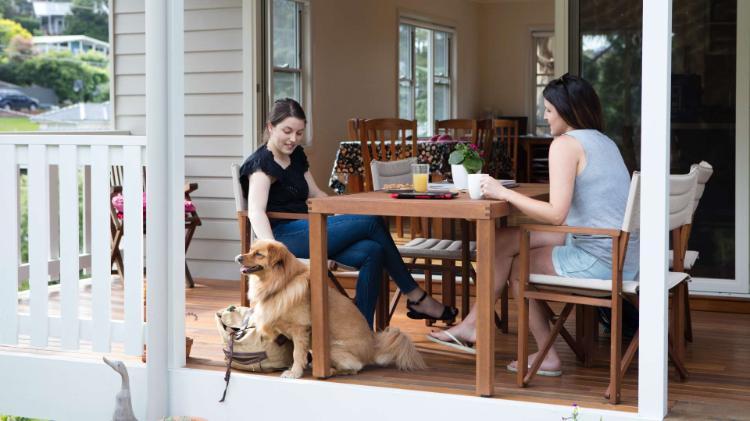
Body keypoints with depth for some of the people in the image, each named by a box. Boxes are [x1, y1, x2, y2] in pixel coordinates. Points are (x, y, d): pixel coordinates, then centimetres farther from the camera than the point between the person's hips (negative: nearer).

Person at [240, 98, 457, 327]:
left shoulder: (296, 156, 19)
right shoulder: (261, 162, -7)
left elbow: (316, 194, 26)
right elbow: (256, 211, -22)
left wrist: (347, 214, 10)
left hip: (306, 232, 8)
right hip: (284, 237, -8)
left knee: (372, 252, -20)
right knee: (371, 222, -15)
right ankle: (416, 297, -5)